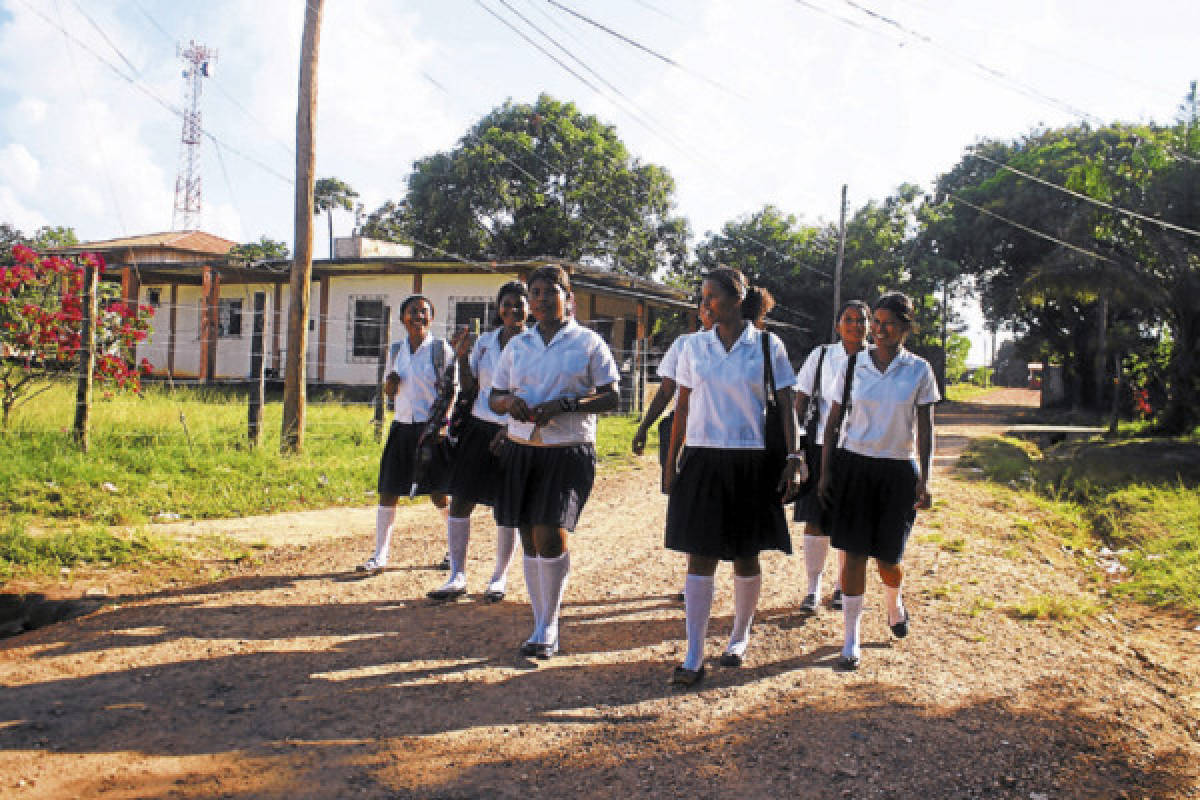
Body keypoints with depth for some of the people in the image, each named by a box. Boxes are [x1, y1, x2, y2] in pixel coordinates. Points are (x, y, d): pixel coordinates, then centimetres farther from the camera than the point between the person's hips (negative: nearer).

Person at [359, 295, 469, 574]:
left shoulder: (441, 348, -3)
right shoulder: (397, 349, 11)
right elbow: (389, 391, 18)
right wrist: (391, 382, -2)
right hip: (402, 427, 5)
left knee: (439, 494, 0)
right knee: (388, 491, 2)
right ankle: (379, 556, 10)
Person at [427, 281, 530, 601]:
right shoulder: (484, 341, 9)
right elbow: (469, 386, 12)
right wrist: (462, 356, -5)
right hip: (478, 430, 4)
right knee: (459, 501, 1)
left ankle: (499, 578, 20)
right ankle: (457, 576, 13)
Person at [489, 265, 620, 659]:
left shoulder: (588, 341, 2)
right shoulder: (518, 344, 15)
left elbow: (611, 397, -3)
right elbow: (495, 397, 18)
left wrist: (565, 404, -17)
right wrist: (508, 400, -6)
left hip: (569, 452, -4)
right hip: (521, 449, 5)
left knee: (550, 535, -16)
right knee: (530, 539, 6)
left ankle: (548, 626, 2)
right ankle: (542, 625, 19)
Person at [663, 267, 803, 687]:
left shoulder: (768, 345, -1)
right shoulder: (695, 346, 6)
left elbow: (786, 405, -1)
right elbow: (683, 407, 9)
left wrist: (794, 455, -11)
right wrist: (671, 462, 7)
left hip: (750, 460, -1)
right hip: (702, 459, 1)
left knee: (746, 556, 10)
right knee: (700, 556, -3)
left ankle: (739, 636, 31)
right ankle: (694, 656, 0)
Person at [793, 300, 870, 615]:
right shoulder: (822, 356, 2)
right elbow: (801, 399, 2)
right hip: (822, 447, 0)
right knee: (815, 519, 1)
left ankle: (842, 587, 26)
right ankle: (813, 588, 15)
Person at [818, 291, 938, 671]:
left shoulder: (919, 370, 1)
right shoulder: (854, 365, 2)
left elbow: (925, 428, 3)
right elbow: (833, 421, 6)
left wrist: (924, 479, -3)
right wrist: (824, 472, 1)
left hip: (899, 471, 0)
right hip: (854, 466, 0)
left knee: (888, 558, 6)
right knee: (854, 553, -3)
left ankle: (894, 605, 41)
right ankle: (851, 639, 8)